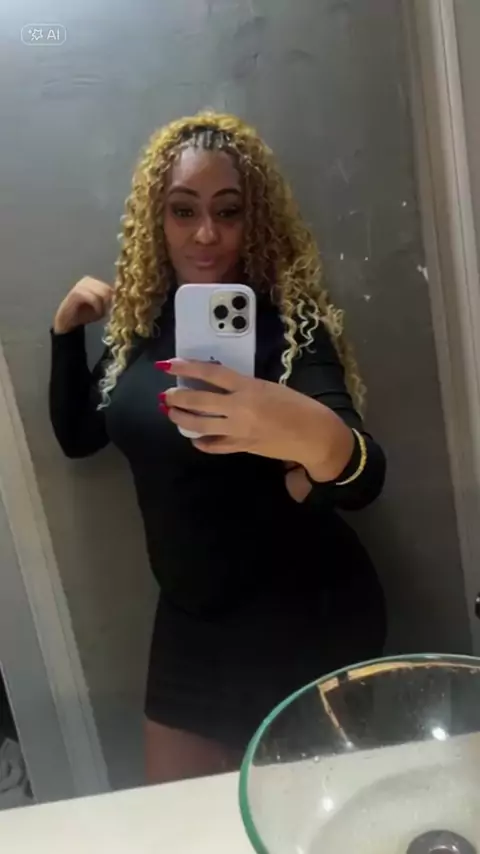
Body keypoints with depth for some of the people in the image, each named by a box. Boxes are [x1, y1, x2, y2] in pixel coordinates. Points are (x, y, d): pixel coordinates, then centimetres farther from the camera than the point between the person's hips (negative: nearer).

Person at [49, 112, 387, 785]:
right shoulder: (145, 317, -1)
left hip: (302, 622, -5)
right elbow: (77, 435, 11)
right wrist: (66, 332, -2)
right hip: (190, 619, 6)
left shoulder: (289, 321, -19)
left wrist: (318, 439, -55)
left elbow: (364, 482, -33)